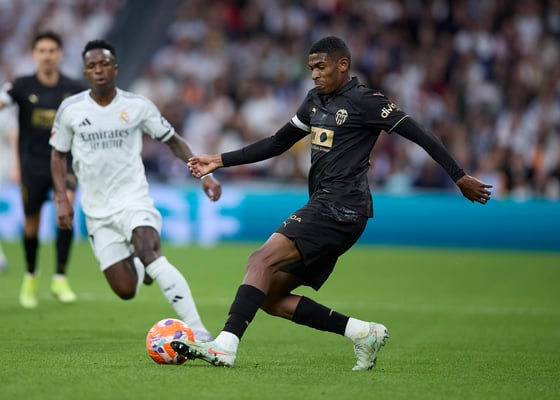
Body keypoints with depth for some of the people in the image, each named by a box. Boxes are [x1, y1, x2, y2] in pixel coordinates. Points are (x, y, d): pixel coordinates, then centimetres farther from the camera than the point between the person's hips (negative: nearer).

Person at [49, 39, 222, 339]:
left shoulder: (138, 106, -3)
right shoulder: (70, 109, 0)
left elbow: (173, 141, 7)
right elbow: (58, 154, 12)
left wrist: (203, 173, -4)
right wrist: (61, 199, 1)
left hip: (134, 200, -2)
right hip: (97, 212, 2)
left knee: (149, 252, -32)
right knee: (126, 290, -6)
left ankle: (197, 330, -34)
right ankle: (140, 267, 34)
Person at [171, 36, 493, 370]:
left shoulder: (364, 101, -5)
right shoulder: (315, 100, 20)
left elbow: (419, 135, -5)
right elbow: (278, 143, 29)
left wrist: (460, 177, -8)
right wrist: (221, 161, 23)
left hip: (341, 207, -10)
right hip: (324, 208, 10)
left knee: (263, 259, -24)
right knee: (270, 297, 3)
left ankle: (225, 346, -33)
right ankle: (363, 333, 3)